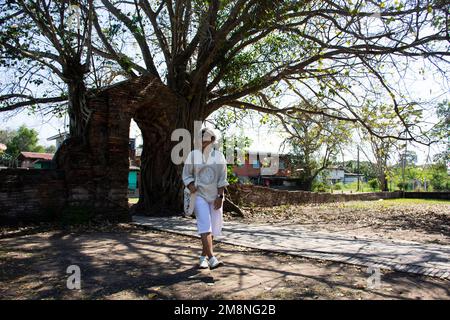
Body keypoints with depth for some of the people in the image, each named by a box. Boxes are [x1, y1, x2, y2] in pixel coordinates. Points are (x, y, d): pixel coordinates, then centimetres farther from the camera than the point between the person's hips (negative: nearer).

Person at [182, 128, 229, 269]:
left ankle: (203, 256, 23)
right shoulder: (193, 155, 0)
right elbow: (186, 175, 4)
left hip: (215, 196, 2)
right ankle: (212, 258, -19)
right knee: (205, 225, -15)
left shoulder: (219, 156, 0)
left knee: (213, 227, 7)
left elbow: (222, 179, -1)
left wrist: (220, 197, -7)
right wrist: (191, 185, -14)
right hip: (199, 195, -2)